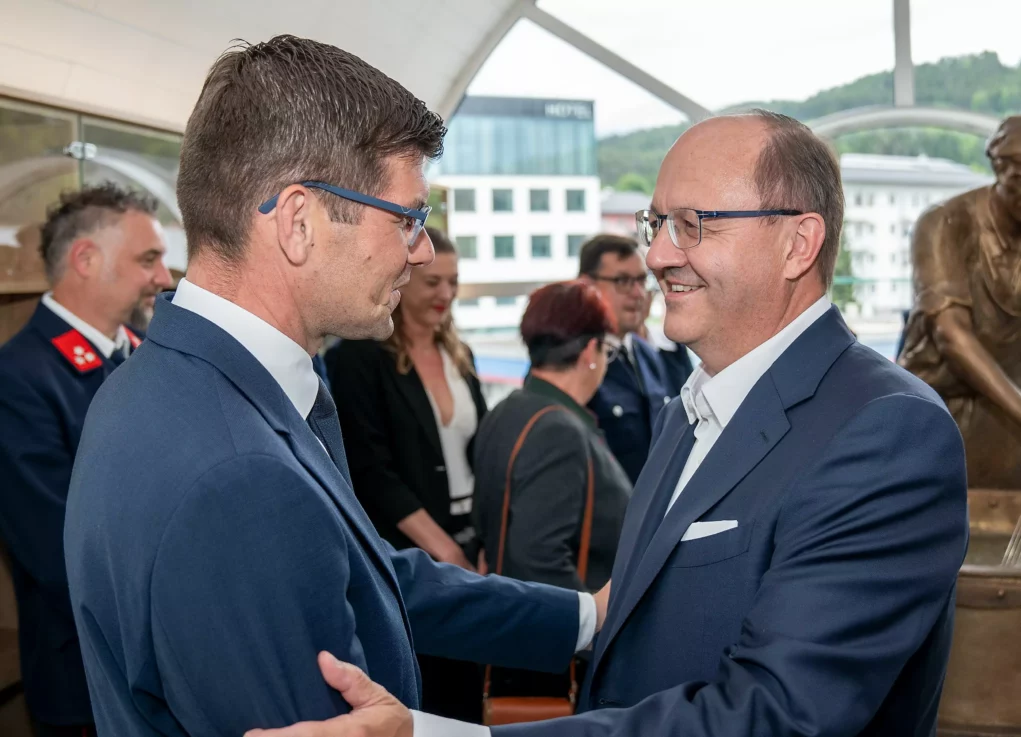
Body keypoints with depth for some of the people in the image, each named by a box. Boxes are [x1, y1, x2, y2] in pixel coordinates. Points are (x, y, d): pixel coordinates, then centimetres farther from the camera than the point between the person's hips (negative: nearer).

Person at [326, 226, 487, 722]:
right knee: (419, 705, 2)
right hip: (406, 558, -6)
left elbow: (479, 453, 14)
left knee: (467, 697, 9)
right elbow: (371, 471, -14)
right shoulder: (359, 358, -9)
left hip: (471, 547, 6)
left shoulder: (458, 356, 13)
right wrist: (441, 547, -16)